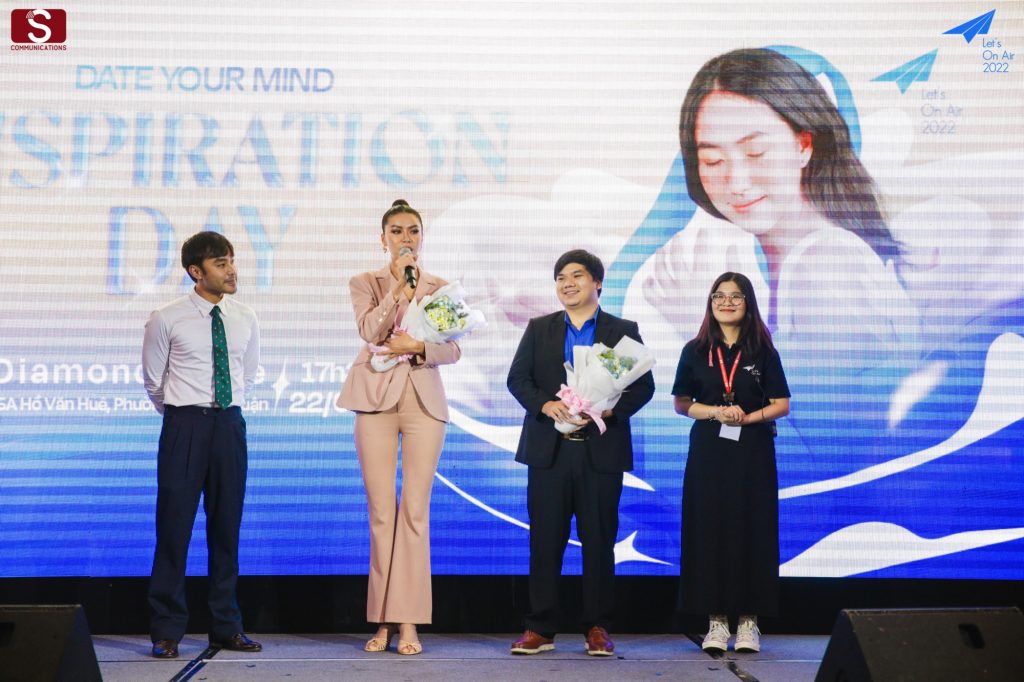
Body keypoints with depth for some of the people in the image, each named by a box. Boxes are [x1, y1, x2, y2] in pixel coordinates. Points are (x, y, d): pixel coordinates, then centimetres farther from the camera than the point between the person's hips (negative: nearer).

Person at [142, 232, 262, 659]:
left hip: (230, 425, 4)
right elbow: (153, 380, 6)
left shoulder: (245, 320, 7)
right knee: (175, 524, -3)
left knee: (227, 525, 7)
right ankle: (167, 631, 6)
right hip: (185, 426, -4)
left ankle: (226, 627, 16)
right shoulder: (167, 319, -5)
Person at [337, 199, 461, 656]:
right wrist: (398, 287, -14)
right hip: (376, 398, 0)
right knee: (381, 511, 0)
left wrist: (418, 346, -13)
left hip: (424, 400, 0)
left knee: (415, 511, -5)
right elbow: (371, 332, -9)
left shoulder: (440, 288, 12)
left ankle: (409, 622, -2)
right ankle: (383, 622, 7)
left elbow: (453, 349, 4)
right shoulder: (365, 284, 9)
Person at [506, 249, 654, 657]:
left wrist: (610, 409, -16)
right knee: (545, 541, 1)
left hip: (601, 450, -1)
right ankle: (540, 629, 7)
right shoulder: (538, 329, 13)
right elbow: (517, 378, 5)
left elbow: (644, 385, 2)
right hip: (549, 450, 1)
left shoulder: (623, 331, 8)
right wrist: (547, 405, -14)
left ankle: (597, 628, 10)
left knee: (599, 542, 2)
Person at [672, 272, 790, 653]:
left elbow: (781, 405, 2)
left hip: (752, 450, -1)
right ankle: (716, 621, 5)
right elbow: (681, 404, 7)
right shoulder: (696, 351, 7)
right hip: (708, 450, 1)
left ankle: (748, 621, 4)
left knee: (751, 531, -2)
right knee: (709, 531, -1)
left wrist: (747, 417, -14)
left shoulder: (763, 351, 4)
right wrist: (716, 411, -11)